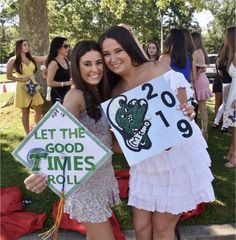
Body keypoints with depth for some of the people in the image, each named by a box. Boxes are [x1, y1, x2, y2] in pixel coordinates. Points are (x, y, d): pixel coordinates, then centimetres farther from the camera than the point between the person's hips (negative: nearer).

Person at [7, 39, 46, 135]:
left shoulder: (32, 58, 9)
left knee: (39, 110, 9)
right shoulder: (13, 60, -4)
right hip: (22, 88, -5)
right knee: (25, 112, 3)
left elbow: (45, 58, -1)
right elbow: (9, 76, -1)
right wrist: (21, 79, -13)